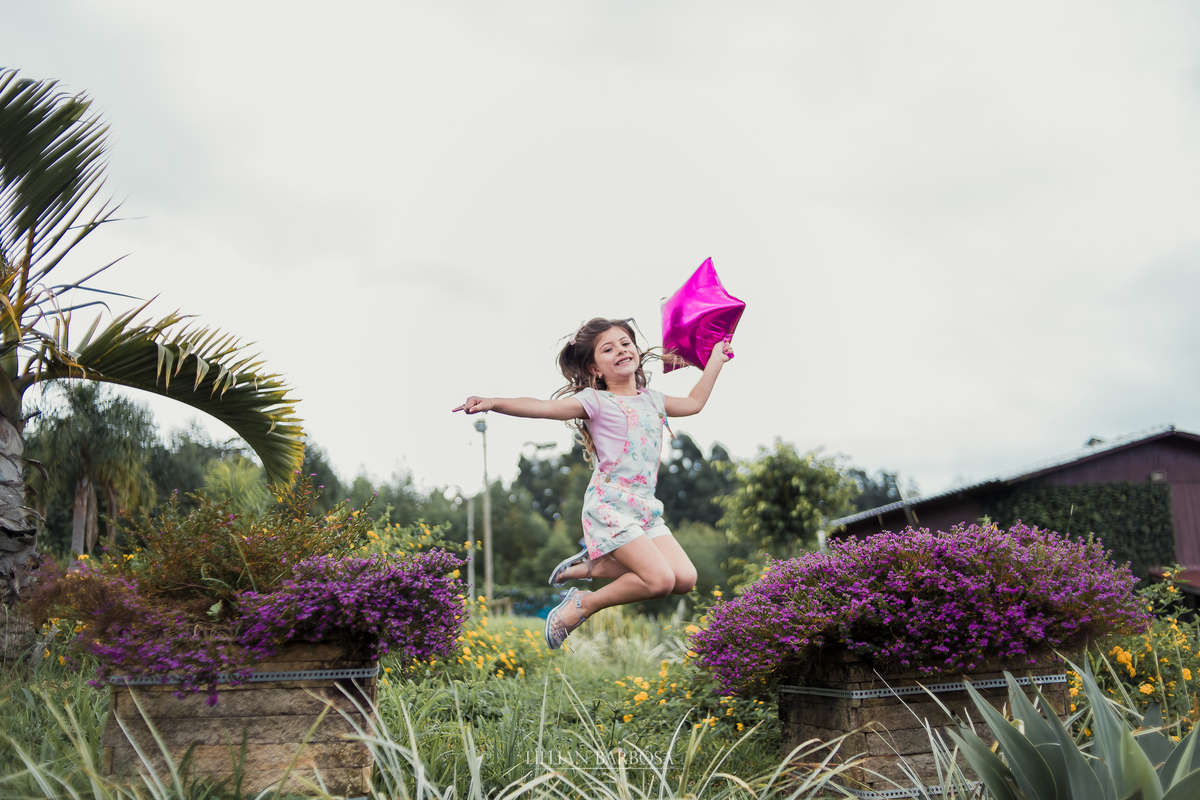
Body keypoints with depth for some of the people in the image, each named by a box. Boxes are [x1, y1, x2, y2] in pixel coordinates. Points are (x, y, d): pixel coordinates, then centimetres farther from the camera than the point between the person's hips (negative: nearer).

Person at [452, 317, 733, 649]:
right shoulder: (595, 402, -6)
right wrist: (493, 402, -32)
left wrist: (715, 360, 34)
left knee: (685, 579, -3)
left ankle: (592, 566, 10)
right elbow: (544, 407, -19)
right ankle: (583, 605, 3)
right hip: (610, 506, -7)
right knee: (660, 580, -18)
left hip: (645, 507, 7)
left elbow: (694, 403, 31)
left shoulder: (652, 400, 14)